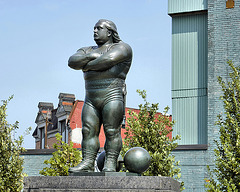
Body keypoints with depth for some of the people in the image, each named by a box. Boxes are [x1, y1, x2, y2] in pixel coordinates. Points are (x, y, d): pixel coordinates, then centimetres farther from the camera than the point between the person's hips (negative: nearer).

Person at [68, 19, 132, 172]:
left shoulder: (122, 48, 3)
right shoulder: (87, 50, 22)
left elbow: (108, 60, -16)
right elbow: (72, 62, 4)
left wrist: (87, 66, -4)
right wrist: (89, 57, -10)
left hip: (112, 96, -6)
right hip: (91, 100, 6)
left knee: (112, 131, -11)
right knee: (89, 131, -4)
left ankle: (110, 165, -15)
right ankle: (87, 163, -7)